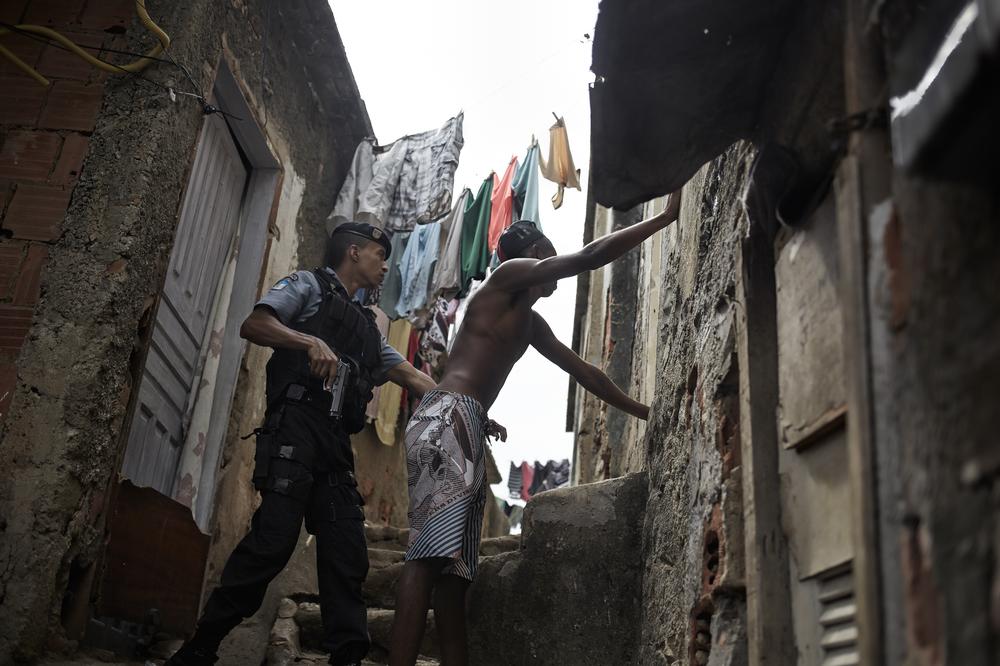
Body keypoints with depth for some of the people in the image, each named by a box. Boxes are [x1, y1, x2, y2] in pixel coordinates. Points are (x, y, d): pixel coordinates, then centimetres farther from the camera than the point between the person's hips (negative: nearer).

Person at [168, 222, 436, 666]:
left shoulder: (366, 326, 31)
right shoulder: (309, 285, 12)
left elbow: (411, 377, 31)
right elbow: (254, 325, -3)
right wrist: (311, 341, -19)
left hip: (336, 445, 8)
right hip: (296, 426, -7)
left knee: (348, 554, 0)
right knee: (274, 538, -18)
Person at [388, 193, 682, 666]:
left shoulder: (532, 324, 30)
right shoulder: (509, 273, 5)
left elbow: (583, 372, 33)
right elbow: (589, 258, -3)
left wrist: (646, 412, 33)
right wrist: (666, 217, 2)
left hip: (469, 429, 10)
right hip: (448, 417, -10)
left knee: (453, 564, 2)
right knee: (430, 552, -19)